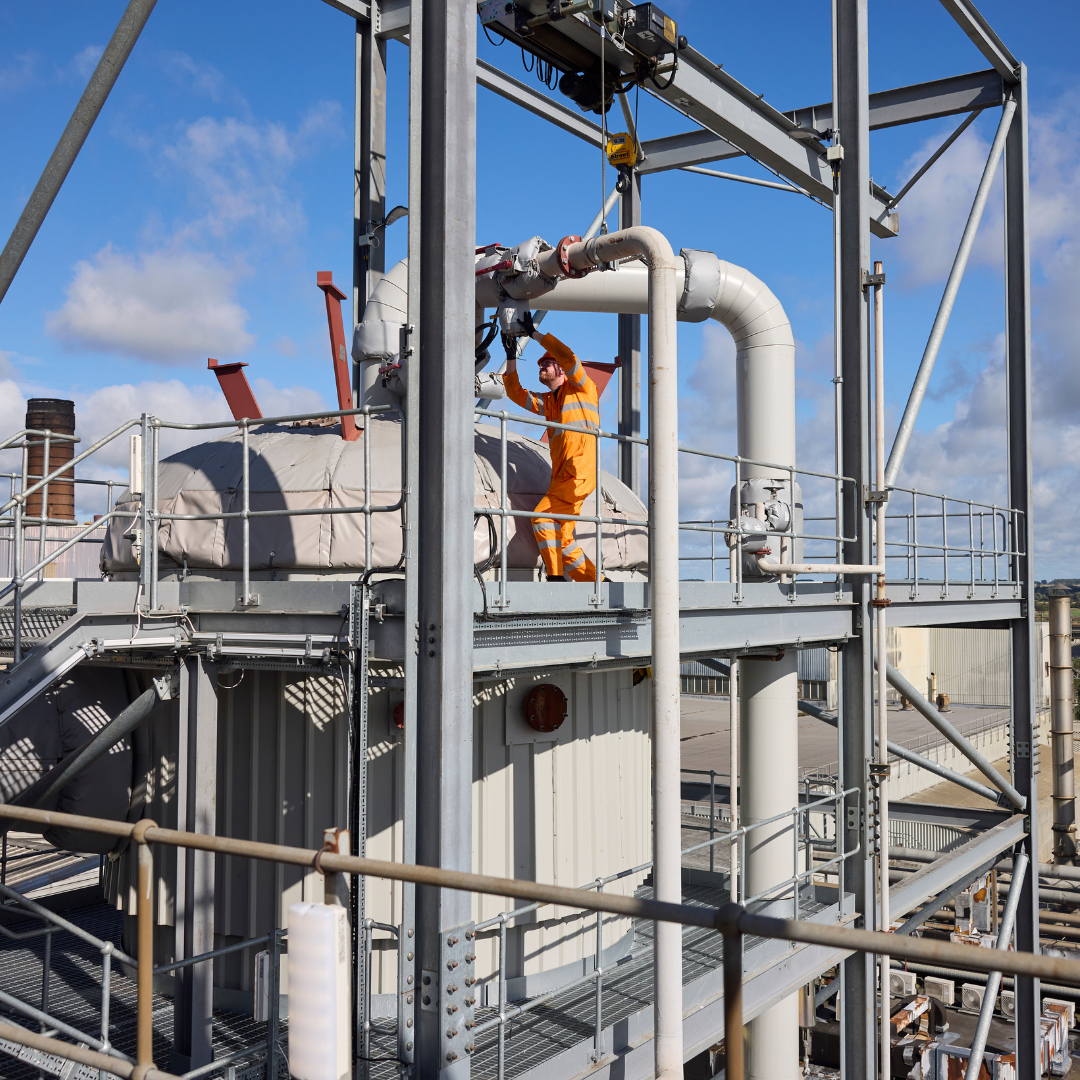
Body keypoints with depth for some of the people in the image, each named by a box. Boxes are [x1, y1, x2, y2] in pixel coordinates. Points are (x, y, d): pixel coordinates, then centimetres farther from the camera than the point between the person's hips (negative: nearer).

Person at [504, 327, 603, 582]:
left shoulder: (580, 387, 9)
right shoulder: (546, 402, 28)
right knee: (563, 541, 2)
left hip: (581, 469, -8)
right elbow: (515, 393, 25)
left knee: (543, 516, -21)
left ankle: (556, 576, -22)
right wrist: (511, 357, 18)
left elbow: (567, 356, -6)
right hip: (561, 476, 8)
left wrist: (535, 334, -1)